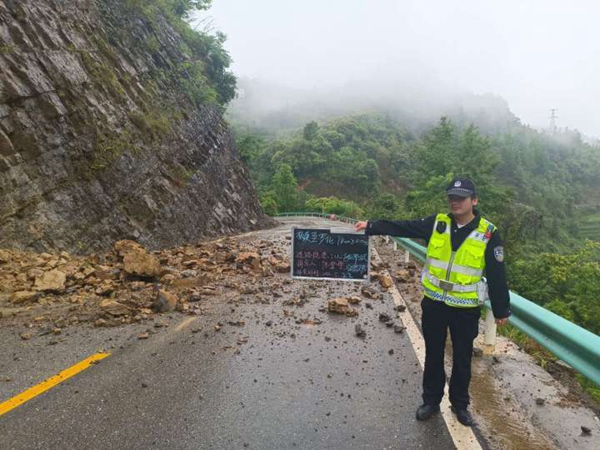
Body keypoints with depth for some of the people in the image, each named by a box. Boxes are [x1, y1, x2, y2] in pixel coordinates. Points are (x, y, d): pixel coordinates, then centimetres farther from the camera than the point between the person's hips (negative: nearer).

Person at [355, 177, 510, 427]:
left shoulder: (488, 233, -9)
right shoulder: (437, 223, -4)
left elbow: (497, 275, -5)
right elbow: (403, 227, -10)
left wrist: (501, 310, 0)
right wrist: (372, 226, -21)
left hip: (466, 308, -1)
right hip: (434, 303, 2)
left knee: (462, 358, 15)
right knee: (433, 355, 16)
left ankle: (460, 403, 37)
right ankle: (431, 400, 34)